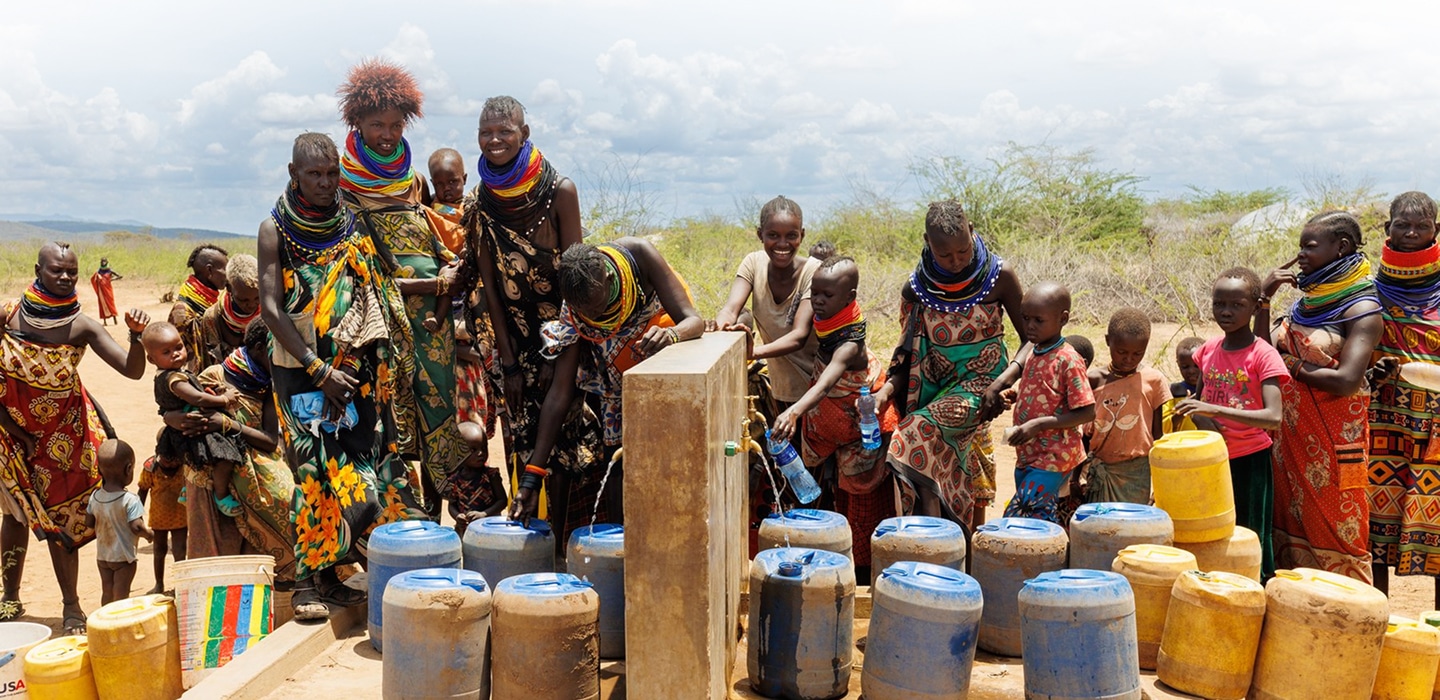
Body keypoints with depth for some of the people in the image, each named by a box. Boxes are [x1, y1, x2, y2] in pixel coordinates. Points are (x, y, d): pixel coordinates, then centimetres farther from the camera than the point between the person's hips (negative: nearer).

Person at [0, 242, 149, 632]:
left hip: (62, 432, -2)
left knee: (58, 517, 0)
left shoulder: (81, 327, -15)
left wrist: (137, 336, -39)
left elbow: (132, 370, -22)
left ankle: (72, 607, 8)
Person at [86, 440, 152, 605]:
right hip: (123, 556, -6)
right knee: (121, 595, 0)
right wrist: (149, 534, -6)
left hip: (102, 555, 6)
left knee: (107, 592, 16)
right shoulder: (130, 500, -22)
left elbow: (89, 523, 5)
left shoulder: (95, 496, -3)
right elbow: (136, 527, -25)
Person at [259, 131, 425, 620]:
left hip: (354, 369, 4)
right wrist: (318, 369, -15)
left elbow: (374, 292, 17)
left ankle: (326, 573, 12)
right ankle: (306, 583, 1)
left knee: (361, 464, 1)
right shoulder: (276, 230, -4)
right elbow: (271, 309, -10)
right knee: (318, 467, -9)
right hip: (300, 369, -4)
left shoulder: (351, 225, 8)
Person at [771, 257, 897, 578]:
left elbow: (825, 385, -54)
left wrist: (795, 411, -69)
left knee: (865, 505, 6)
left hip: (864, 429, -9)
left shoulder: (848, 346, -35)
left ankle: (866, 572, 19)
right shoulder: (825, 324, -10)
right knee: (843, 496, 19)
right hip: (838, 431, 9)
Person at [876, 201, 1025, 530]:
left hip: (979, 383, -3)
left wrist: (1001, 384, -17)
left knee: (919, 432, -27)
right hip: (934, 388, 3)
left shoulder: (999, 276, -8)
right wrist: (888, 388, -14)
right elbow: (909, 352, 5)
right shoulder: (917, 287, -2)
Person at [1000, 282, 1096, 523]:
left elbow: (1087, 412, -17)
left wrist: (1037, 425, -22)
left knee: (1015, 519, -15)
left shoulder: (1068, 360, -16)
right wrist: (1015, 394, 4)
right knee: (1041, 518, 15)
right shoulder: (1033, 354, 10)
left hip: (1054, 458, -9)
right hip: (1027, 456, 9)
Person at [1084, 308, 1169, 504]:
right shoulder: (1094, 380, 3)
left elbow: (1157, 434, 4)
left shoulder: (1153, 380, -1)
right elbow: (1086, 431, 9)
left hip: (1136, 472, -2)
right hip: (1100, 471, 2)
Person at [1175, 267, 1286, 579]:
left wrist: (1215, 409, -32)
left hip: (1250, 459, -5)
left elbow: (1273, 417, -24)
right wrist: (1200, 418, -7)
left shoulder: (1263, 355, -13)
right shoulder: (1208, 350, 4)